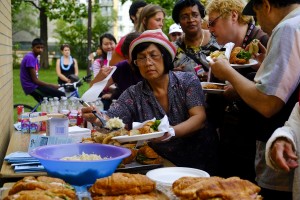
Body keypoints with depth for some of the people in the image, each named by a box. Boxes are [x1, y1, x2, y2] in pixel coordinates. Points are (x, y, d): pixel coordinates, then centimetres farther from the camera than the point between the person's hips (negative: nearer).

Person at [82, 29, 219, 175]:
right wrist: (97, 119, -32)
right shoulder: (133, 94, 1)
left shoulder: (188, 81, -3)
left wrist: (172, 132, -31)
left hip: (200, 162, -2)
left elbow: (199, 118, -13)